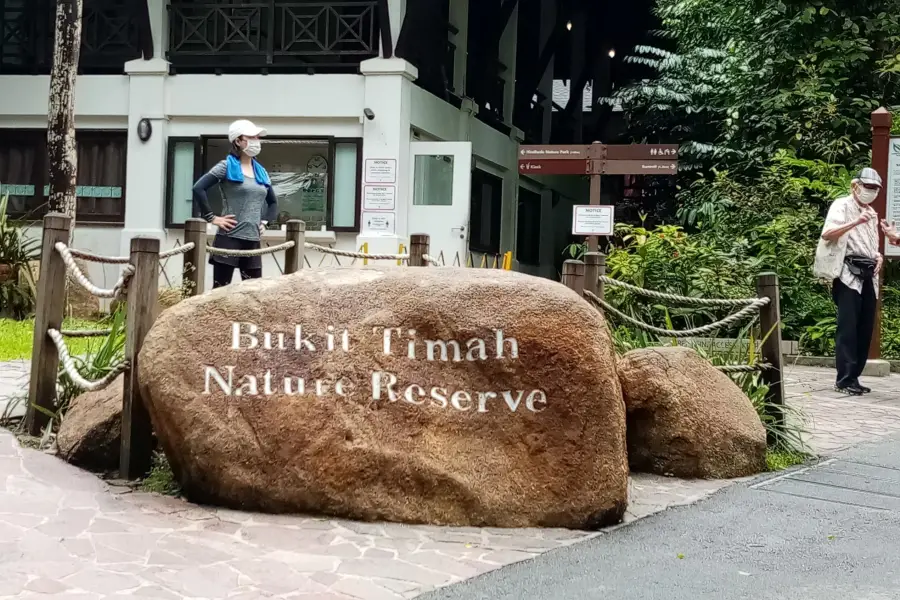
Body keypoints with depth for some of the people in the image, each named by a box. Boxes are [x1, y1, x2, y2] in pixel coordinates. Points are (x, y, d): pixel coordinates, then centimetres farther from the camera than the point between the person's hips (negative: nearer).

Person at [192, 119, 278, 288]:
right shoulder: (226, 166, -4)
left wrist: (264, 222, 12)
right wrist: (211, 218, -14)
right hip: (229, 238, -6)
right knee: (221, 288, -3)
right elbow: (198, 188, -15)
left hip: (253, 241, 6)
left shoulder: (261, 172, 14)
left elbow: (273, 202, 27)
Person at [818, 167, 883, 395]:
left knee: (865, 329, 5)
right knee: (848, 328, -12)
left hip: (868, 275, 8)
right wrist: (855, 222, -25)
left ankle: (854, 377, 10)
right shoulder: (842, 205, 0)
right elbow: (827, 234, -15)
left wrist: (878, 257, 10)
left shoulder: (872, 214, 23)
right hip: (849, 273, -8)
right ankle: (845, 379, -12)